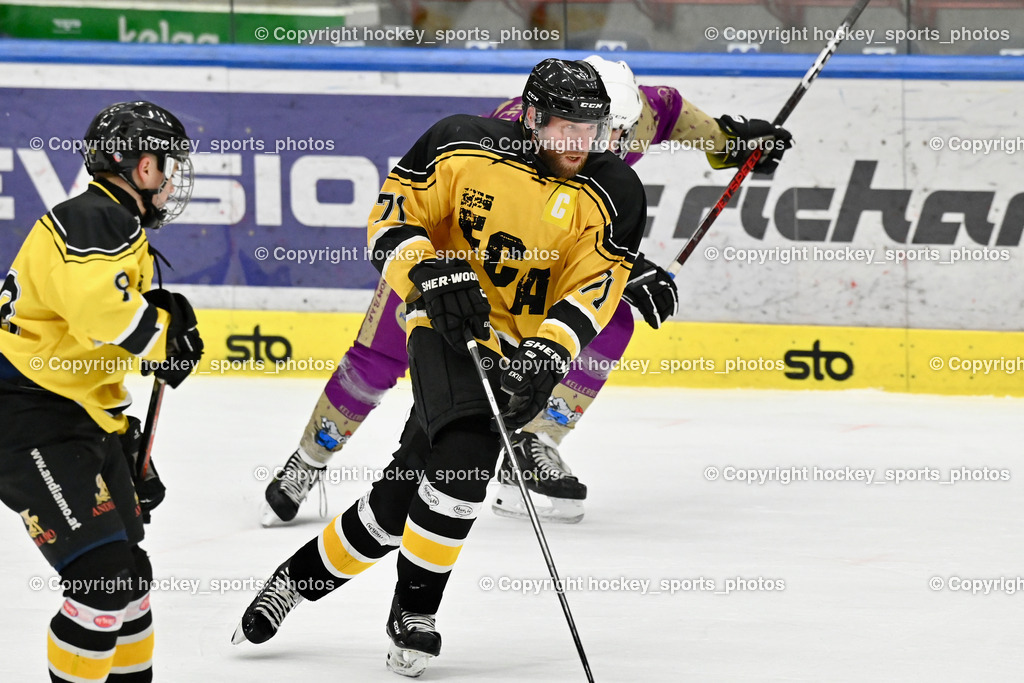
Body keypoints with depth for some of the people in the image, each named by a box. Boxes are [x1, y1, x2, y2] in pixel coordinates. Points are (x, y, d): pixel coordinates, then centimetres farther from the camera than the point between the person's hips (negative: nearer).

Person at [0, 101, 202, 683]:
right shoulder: (93, 220, -14)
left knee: (130, 572, 17)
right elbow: (97, 306, -34)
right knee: (105, 574, -16)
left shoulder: (125, 235, 21)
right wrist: (165, 335, -18)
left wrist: (128, 448, 25)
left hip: (80, 418, 11)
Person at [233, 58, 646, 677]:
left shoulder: (614, 195, -6)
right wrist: (432, 274, -20)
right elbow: (392, 215, -3)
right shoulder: (462, 146, -9)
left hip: (521, 345, 2)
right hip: (447, 324, -2)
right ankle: (414, 606, -5)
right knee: (466, 447, -24)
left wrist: (547, 354, -26)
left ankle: (302, 576, 16)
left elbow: (592, 289, -10)